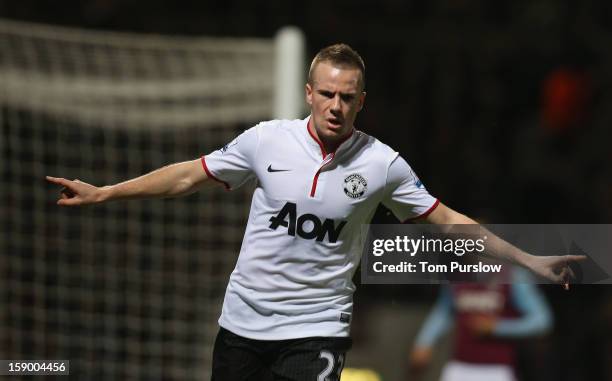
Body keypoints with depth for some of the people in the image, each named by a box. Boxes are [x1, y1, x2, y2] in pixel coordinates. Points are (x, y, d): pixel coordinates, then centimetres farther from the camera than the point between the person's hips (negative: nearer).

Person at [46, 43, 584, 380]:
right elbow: (190, 176, 5)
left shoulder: (381, 163, -4)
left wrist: (530, 261, 2)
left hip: (318, 327, -2)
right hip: (244, 317, 2)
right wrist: (104, 193, 3)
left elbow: (444, 220, 5)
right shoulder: (267, 140, -4)